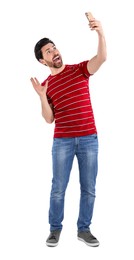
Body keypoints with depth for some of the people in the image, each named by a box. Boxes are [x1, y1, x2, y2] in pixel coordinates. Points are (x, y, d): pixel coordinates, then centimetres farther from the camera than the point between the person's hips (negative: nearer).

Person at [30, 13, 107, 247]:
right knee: (58, 188, 4)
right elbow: (49, 119, 2)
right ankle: (55, 229, 20)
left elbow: (102, 58, -16)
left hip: (89, 139, 0)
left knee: (89, 188, 6)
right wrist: (42, 96, -13)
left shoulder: (80, 69, 4)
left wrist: (100, 33, -31)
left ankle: (84, 229, 20)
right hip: (62, 141, 0)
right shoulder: (46, 85, 6)